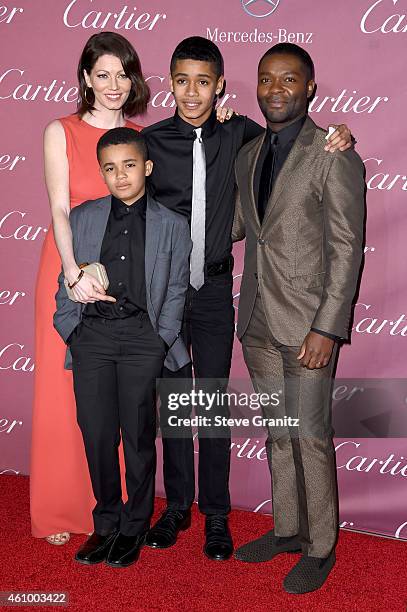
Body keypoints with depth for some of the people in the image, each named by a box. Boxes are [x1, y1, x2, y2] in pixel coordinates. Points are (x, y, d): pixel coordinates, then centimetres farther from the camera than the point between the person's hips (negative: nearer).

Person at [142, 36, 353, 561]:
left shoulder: (240, 134, 0)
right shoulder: (152, 140, -3)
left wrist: (338, 134, -6)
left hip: (214, 288, 0)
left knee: (213, 399, 6)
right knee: (172, 399, 10)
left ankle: (215, 513, 23)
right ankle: (176, 506, 28)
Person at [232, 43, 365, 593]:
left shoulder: (334, 157, -9)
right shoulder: (248, 155, 11)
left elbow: (347, 249, -12)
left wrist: (327, 328, -17)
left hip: (306, 323, -6)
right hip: (257, 321, 6)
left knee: (311, 437, 3)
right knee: (278, 433, 17)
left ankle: (321, 547, 22)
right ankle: (288, 528, 34)